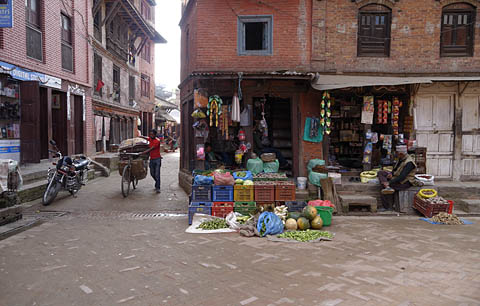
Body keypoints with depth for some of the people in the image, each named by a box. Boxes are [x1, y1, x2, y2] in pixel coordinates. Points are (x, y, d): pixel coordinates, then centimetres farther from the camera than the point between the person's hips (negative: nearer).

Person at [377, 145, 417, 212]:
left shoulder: (409, 163, -24)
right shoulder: (401, 159, 3)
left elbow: (402, 177, -30)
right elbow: (396, 169, 18)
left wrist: (389, 182, -30)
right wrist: (392, 174, -5)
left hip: (405, 182, -10)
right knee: (380, 173, 0)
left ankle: (388, 207, -5)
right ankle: (388, 187, -22)